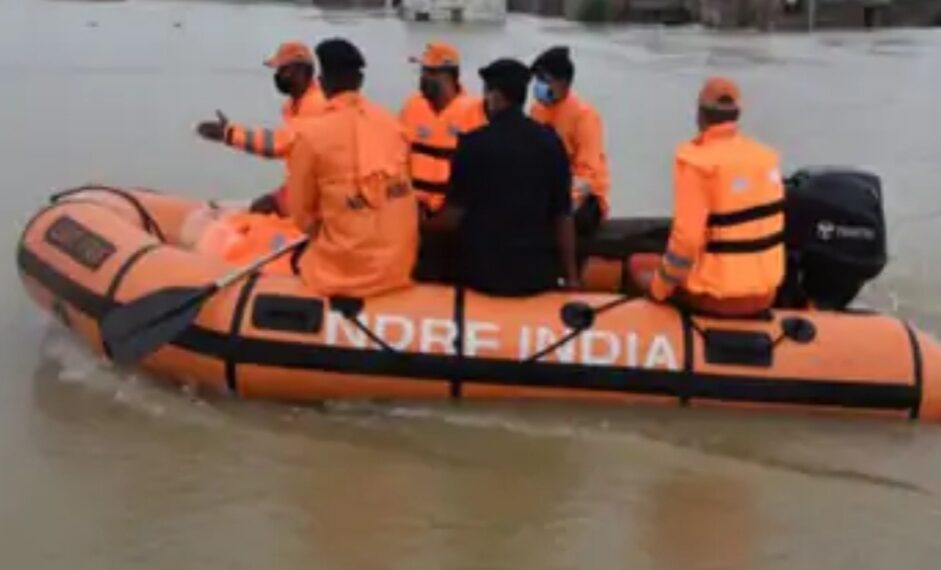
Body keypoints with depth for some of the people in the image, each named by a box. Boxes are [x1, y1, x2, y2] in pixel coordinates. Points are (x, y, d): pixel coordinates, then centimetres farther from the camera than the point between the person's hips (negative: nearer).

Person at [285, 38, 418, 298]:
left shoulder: (311, 133, -12)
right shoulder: (391, 122, 0)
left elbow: (300, 208, -1)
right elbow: (402, 184, 10)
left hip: (347, 270, -4)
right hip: (400, 261, 4)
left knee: (303, 260, 26)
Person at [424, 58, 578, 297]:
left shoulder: (475, 143, -8)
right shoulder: (550, 141, 2)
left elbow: (455, 213, -4)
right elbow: (563, 215, 3)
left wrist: (424, 224, 17)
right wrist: (571, 276, 10)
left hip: (485, 272, -2)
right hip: (538, 271, 3)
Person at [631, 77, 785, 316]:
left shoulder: (697, 160, -17)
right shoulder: (766, 156, 2)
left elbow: (686, 239, -21)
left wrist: (661, 287, -6)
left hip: (717, 294, -6)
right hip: (764, 293, 6)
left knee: (639, 264, 17)